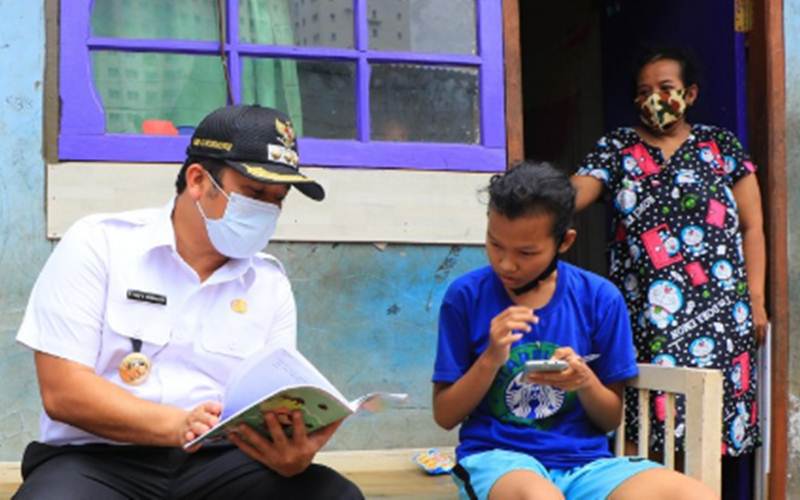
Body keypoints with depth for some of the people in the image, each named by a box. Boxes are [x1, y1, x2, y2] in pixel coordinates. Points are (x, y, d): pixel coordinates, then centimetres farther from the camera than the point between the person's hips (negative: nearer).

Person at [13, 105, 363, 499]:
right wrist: (178, 425, -24)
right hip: (99, 459, -3)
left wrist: (291, 452, -22)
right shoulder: (98, 245, -3)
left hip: (219, 462, 3)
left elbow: (277, 412, 3)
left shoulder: (271, 285, 9)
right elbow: (62, 391, -10)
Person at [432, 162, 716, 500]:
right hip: (496, 457, -2)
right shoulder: (466, 295, -1)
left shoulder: (600, 298, 2)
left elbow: (611, 418, 10)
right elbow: (445, 416, 3)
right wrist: (491, 359, -13)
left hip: (584, 460, 3)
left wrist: (586, 382, -12)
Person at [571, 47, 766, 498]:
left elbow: (752, 228, 8)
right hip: (645, 318, 0)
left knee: (721, 422, -2)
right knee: (651, 427, -4)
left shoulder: (721, 146, 10)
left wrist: (756, 301, 1)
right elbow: (570, 196, -4)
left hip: (718, 314, 0)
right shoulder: (617, 149, 11)